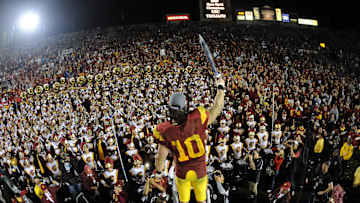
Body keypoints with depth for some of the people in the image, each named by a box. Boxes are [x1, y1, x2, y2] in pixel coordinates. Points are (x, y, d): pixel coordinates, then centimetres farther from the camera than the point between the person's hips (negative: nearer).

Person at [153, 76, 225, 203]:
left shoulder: (166, 131, -25)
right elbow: (217, 107, -18)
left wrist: (158, 171, 7)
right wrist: (220, 87, -3)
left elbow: (160, 157, -14)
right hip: (200, 171, 0)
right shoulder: (196, 119, -31)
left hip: (182, 172, 0)